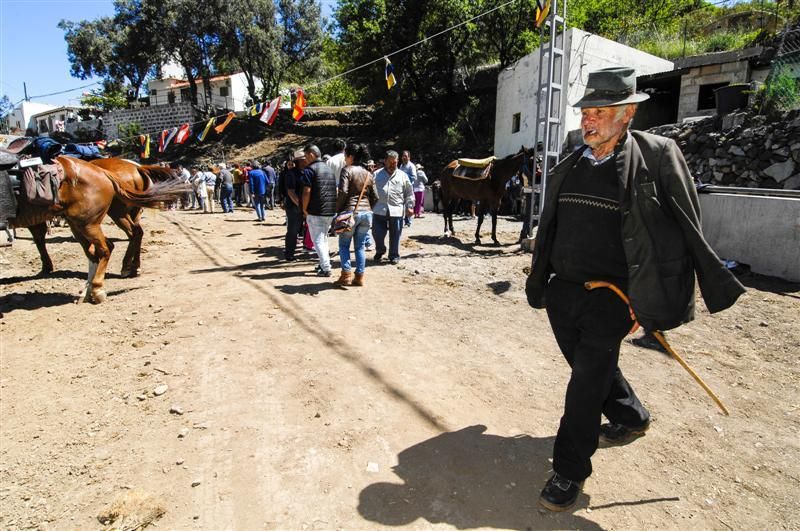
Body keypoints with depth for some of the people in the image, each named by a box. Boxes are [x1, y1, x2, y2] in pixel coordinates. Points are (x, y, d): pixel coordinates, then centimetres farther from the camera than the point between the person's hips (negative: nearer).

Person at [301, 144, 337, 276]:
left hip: (315, 212, -7)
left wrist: (304, 209, -5)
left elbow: (307, 192, -16)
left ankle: (326, 269, -3)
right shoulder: (329, 169, 15)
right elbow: (335, 190, 18)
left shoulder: (310, 169, -9)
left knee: (318, 240, 0)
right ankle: (324, 264, 25)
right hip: (331, 211, 7)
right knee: (324, 238, 20)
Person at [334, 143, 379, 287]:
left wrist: (337, 210, -5)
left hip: (350, 212, -5)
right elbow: (375, 197, 9)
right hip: (366, 213, 5)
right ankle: (359, 277, 11)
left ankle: (346, 275, 3)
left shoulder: (347, 170, -6)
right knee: (360, 246, 11)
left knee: (344, 244, 8)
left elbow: (343, 192, -16)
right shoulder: (369, 174, 11)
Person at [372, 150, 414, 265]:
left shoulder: (402, 175, 8)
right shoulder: (377, 174, 8)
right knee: (377, 233, 3)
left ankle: (394, 256, 22)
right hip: (379, 210, 0)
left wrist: (410, 206, 4)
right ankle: (379, 252, 29)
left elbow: (409, 193, 10)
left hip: (396, 211, 0)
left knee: (395, 235, 6)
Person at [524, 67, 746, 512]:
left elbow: (686, 235, -8)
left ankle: (570, 471, 16)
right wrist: (538, 284, 17)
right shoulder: (569, 167, 8)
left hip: (609, 298, -6)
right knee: (590, 369, 21)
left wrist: (666, 305, -11)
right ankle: (631, 418, 49)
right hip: (562, 291, 6)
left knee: (587, 383, -1)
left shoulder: (658, 156, -8)